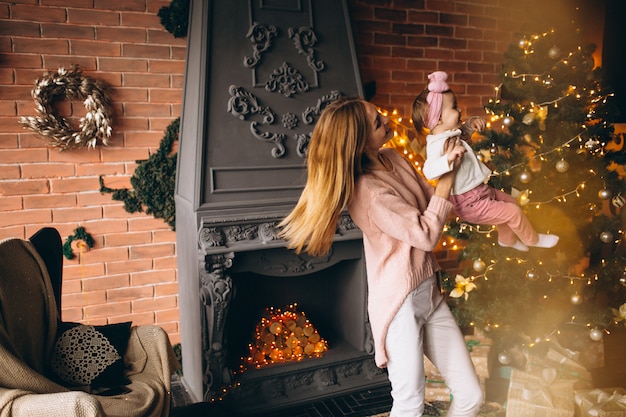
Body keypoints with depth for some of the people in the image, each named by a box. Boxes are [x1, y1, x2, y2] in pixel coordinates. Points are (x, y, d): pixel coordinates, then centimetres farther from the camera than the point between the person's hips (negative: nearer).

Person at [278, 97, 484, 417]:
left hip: (429, 293, 8)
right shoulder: (368, 191, -21)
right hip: (401, 302, -8)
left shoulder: (393, 160, 5)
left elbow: (430, 201, 15)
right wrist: (447, 175, -18)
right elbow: (426, 234, -21)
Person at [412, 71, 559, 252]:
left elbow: (462, 134, 25)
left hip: (480, 191, 11)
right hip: (470, 203, -11)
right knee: (513, 211, -5)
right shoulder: (437, 144, -30)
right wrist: (449, 157, -61)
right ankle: (532, 239, 24)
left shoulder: (450, 134, 1)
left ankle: (507, 239, 49)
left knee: (510, 202, 25)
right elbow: (429, 171, -46)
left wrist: (471, 124, 5)